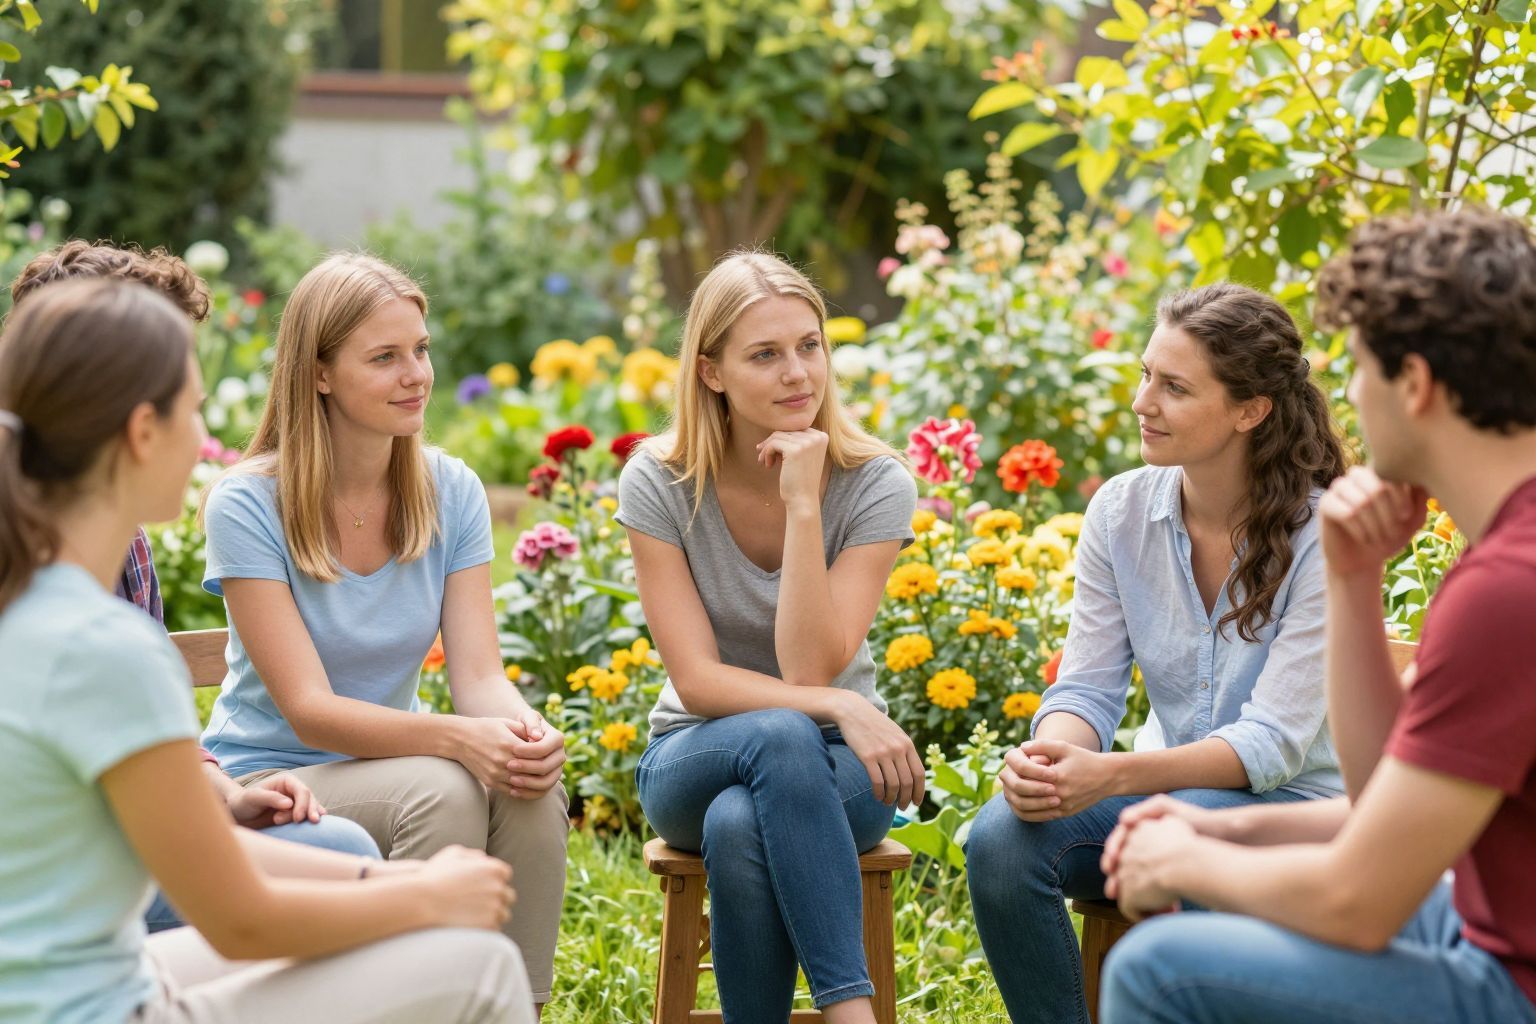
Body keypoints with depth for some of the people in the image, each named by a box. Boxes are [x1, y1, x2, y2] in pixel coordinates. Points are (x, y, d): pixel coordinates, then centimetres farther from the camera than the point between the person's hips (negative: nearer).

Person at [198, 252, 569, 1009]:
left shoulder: (451, 493, 0)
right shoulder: (247, 505, -15)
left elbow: (479, 674, -7)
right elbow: (308, 709, -21)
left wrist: (524, 730, -32)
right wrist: (456, 738, -37)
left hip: (385, 765, 4)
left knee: (532, 792, -27)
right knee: (442, 790, -32)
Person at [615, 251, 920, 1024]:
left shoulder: (875, 486, -11)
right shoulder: (658, 483, -8)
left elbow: (810, 668, -20)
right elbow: (697, 680, -14)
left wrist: (803, 504, -25)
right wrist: (838, 708, -29)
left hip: (835, 766, 0)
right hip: (697, 757, 1)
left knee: (740, 826, -37)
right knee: (782, 736, -37)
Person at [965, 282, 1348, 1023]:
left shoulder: (1324, 537, -15)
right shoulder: (1121, 511, 0)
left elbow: (1275, 741, -20)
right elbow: (1086, 686, -1)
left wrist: (1111, 776, -33)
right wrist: (1048, 756, -26)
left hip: (1296, 801, -4)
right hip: (1164, 788, 4)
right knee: (1001, 838, -25)